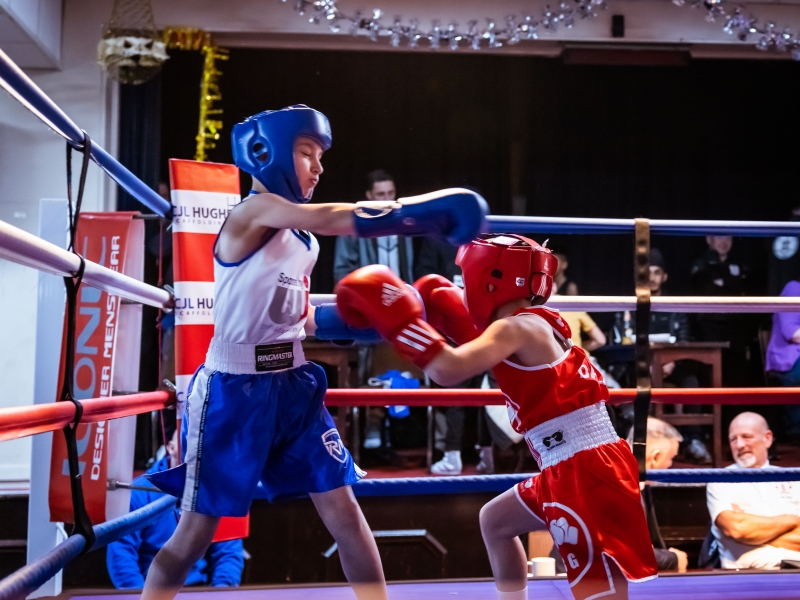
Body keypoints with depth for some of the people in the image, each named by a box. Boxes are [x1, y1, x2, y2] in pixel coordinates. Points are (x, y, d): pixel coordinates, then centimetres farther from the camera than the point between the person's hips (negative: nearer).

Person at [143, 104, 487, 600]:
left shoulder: (305, 241, 11)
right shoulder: (253, 213, -14)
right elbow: (336, 219, -29)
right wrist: (425, 212, -32)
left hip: (294, 386, 7)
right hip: (235, 390, -7)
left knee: (344, 510, 5)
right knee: (197, 531, 2)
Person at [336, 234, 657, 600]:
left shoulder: (517, 327, -13)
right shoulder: (534, 326, 15)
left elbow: (449, 371, -28)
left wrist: (399, 319, -17)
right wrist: (459, 325, 23)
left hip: (589, 475, -10)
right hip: (573, 472, 10)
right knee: (494, 521, 28)